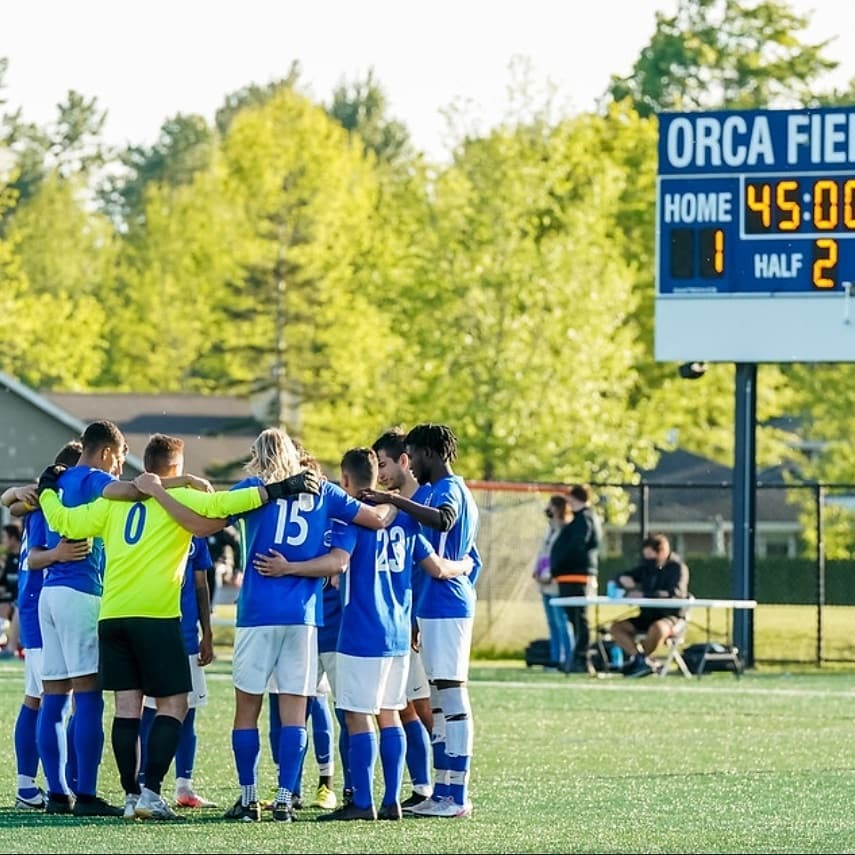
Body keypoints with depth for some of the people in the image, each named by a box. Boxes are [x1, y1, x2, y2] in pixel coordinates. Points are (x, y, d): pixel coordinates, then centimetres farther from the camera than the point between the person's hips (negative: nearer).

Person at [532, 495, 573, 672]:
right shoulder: (550, 529, 17)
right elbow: (542, 551, 22)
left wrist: (549, 576, -19)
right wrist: (536, 570, 8)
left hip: (557, 584, -10)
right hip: (546, 584, 10)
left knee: (562, 622, -10)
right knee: (552, 622, 11)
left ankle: (567, 660, -10)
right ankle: (556, 659, 15)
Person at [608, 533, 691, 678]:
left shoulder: (677, 567, -6)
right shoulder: (647, 567, 12)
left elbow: (673, 594, -22)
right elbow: (621, 577, 22)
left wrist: (643, 595, -25)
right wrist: (626, 580, -5)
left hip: (670, 616, -7)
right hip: (647, 616, 7)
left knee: (657, 628, -39)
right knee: (616, 627, -12)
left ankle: (638, 659, -13)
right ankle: (640, 660, -24)